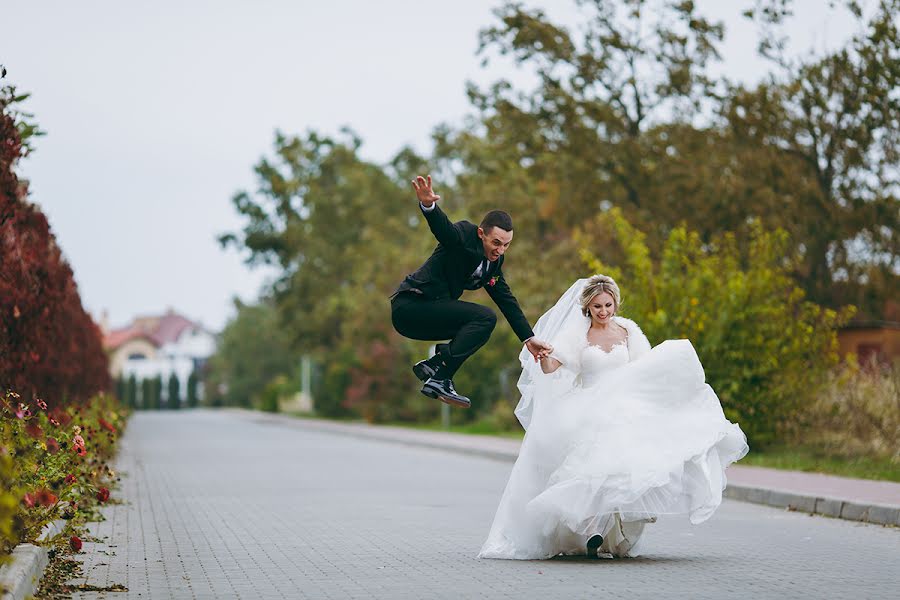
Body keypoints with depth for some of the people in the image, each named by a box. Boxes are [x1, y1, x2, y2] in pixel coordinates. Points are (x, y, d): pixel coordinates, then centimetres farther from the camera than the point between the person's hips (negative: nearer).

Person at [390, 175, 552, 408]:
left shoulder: (495, 260, 11)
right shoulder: (464, 234, -13)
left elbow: (507, 300, 14)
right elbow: (443, 228, -36)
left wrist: (529, 339, 10)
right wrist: (428, 205, -58)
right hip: (410, 306, -9)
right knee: (485, 317, -20)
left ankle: (432, 365, 10)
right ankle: (439, 379, -22)